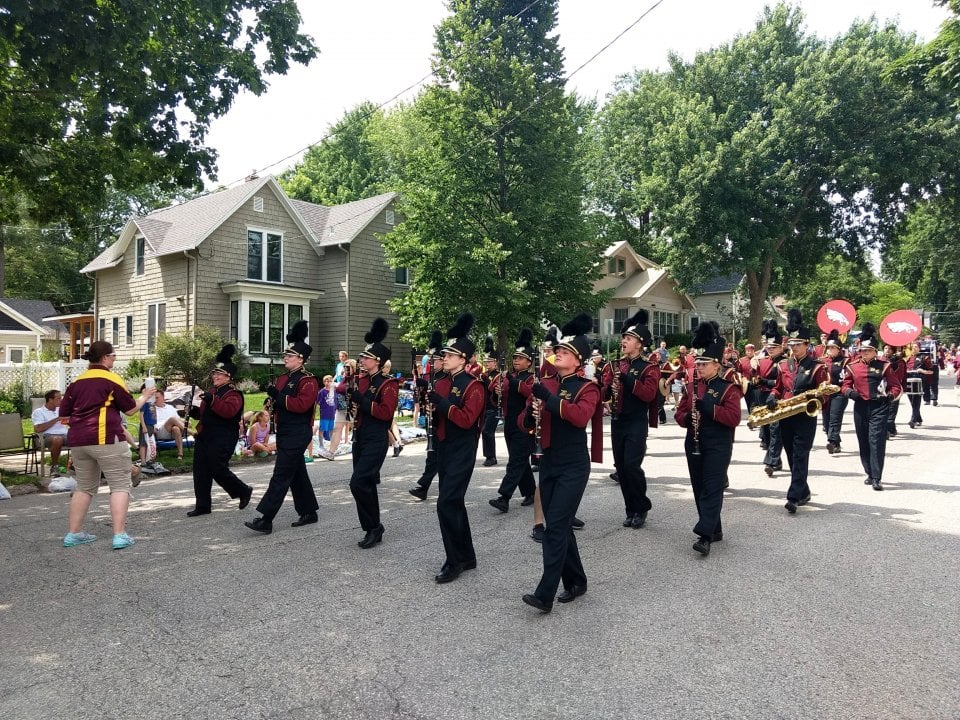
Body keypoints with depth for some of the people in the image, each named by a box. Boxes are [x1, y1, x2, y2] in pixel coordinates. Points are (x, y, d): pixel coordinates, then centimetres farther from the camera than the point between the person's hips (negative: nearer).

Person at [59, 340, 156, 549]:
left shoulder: (76, 382, 12)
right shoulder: (112, 379, -4)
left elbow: (64, 413, 13)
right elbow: (131, 409, 0)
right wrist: (145, 397, 18)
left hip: (78, 440, 6)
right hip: (105, 439, -6)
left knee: (84, 487, 19)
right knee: (120, 485, -1)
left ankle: (73, 533, 21)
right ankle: (120, 535, -8)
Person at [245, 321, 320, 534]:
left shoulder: (308, 381, -12)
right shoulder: (283, 379, 15)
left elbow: (302, 404, -24)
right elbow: (279, 405, 19)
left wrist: (279, 397, -22)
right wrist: (273, 397, -1)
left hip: (297, 435, -9)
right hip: (284, 433, 9)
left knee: (281, 476, -9)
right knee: (298, 475, 14)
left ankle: (265, 520, -8)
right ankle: (309, 513, 25)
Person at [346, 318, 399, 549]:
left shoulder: (388, 384, -11)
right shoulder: (361, 380, 10)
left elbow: (386, 412, -21)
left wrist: (363, 400, -23)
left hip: (376, 440, -8)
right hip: (360, 438, 8)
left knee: (358, 483, -15)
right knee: (366, 484, 12)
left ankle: (374, 527, 0)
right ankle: (374, 529, 22)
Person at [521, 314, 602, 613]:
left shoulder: (587, 388, -7)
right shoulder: (544, 385, 8)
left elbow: (581, 417, -27)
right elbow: (524, 423, 9)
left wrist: (550, 398, -28)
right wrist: (531, 415, -13)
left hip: (574, 467, -6)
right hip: (548, 464, 6)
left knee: (556, 526, -9)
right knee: (560, 526, 13)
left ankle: (545, 594, -5)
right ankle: (576, 582, 28)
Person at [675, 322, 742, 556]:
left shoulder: (728, 388, -6)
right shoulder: (690, 387, 9)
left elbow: (734, 417, -16)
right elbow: (680, 414, 9)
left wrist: (708, 407, -24)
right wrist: (687, 418, -13)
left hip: (718, 446, -6)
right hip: (694, 445, 6)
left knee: (712, 489, -8)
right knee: (699, 489, 11)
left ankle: (705, 535, -11)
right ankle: (715, 530, 25)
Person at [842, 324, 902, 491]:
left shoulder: (884, 365, 0)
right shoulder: (853, 366, 6)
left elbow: (896, 386, 3)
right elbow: (846, 385, 12)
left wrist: (890, 395, -16)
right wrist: (849, 392, -10)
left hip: (879, 408, -3)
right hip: (860, 407, 3)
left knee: (877, 441, -10)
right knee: (864, 442, 10)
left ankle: (877, 478, -8)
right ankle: (870, 474, 25)